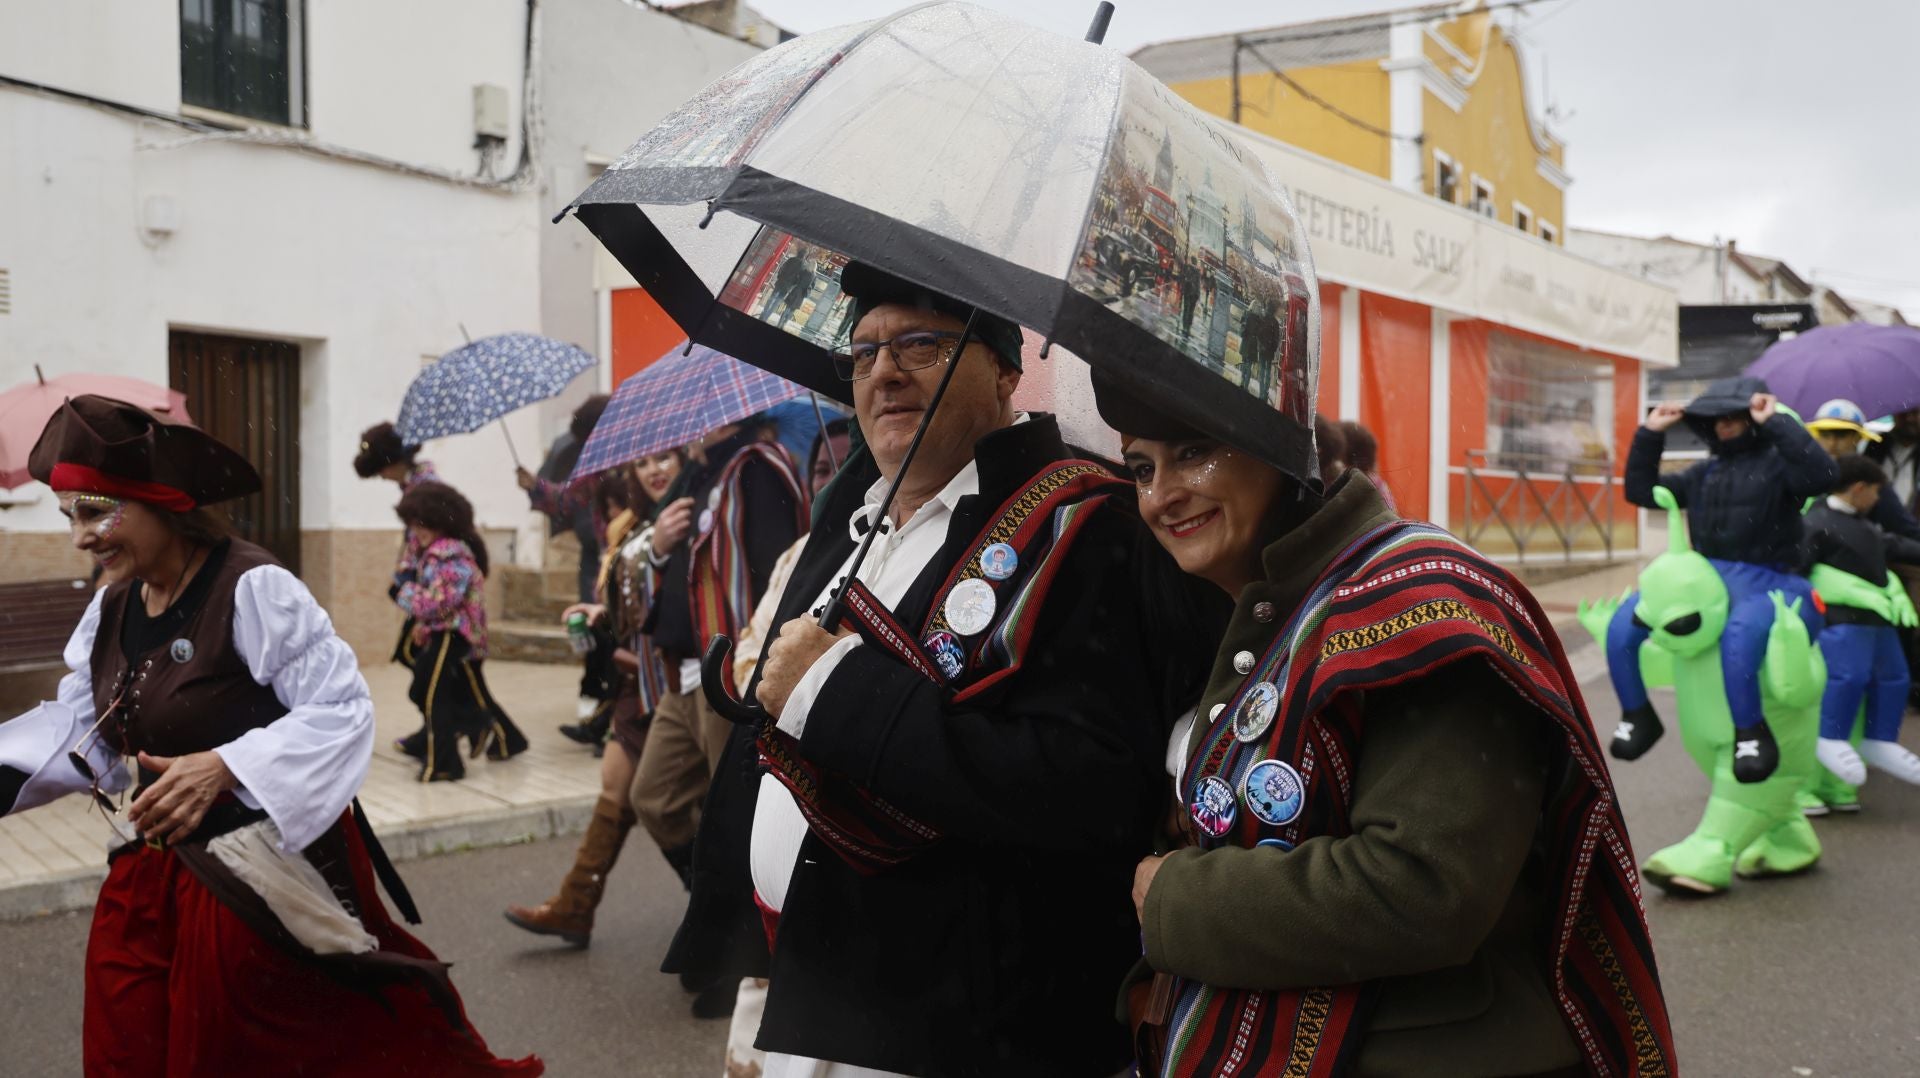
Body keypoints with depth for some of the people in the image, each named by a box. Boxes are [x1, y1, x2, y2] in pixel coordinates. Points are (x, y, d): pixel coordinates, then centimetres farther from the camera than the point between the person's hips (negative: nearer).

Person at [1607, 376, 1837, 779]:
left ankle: (1750, 731, -22)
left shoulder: (1777, 462, 0)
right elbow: (1641, 491, 18)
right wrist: (1650, 435, 10)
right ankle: (1638, 716, 7)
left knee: (1739, 635, -41)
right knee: (1621, 626, -11)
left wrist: (1775, 423, -21)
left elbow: (1821, 475, -22)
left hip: (1765, 585, -6)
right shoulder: (1703, 474, 19)